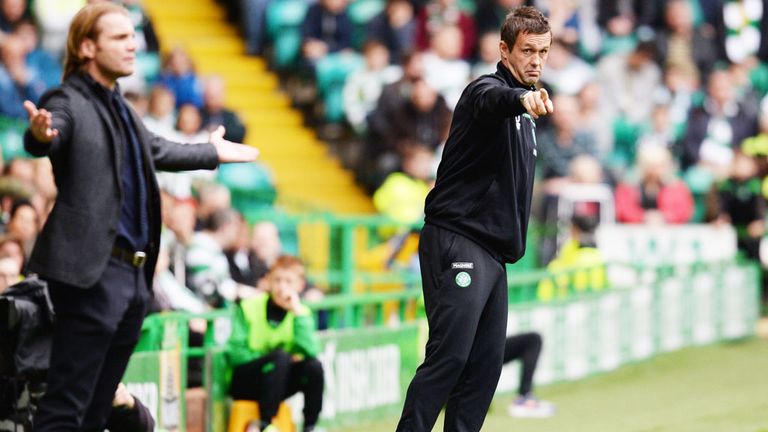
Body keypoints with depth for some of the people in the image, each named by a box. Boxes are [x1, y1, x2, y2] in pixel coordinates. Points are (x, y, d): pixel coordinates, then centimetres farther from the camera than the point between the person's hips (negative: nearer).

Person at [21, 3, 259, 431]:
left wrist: (212, 153, 50)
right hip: (92, 272, -9)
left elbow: (157, 150, 37)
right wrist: (40, 135, -55)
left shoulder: (119, 106, 18)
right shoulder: (69, 103, -9)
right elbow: (43, 139, -31)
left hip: (134, 274, 9)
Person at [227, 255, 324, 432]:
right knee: (280, 357, -32)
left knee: (314, 366, -23)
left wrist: (298, 313, -21)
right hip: (244, 382, -3)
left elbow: (310, 351, -18)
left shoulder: (301, 313, -2)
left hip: (279, 381, 3)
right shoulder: (248, 308, -9)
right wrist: (278, 358, -17)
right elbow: (235, 353, -13)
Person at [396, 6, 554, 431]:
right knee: (449, 356, -16)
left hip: (491, 252, 9)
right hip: (457, 243, -9)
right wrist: (522, 97, -57)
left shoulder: (523, 116, 20)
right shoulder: (487, 89, -8)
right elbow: (492, 99, -35)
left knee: (486, 364, 4)